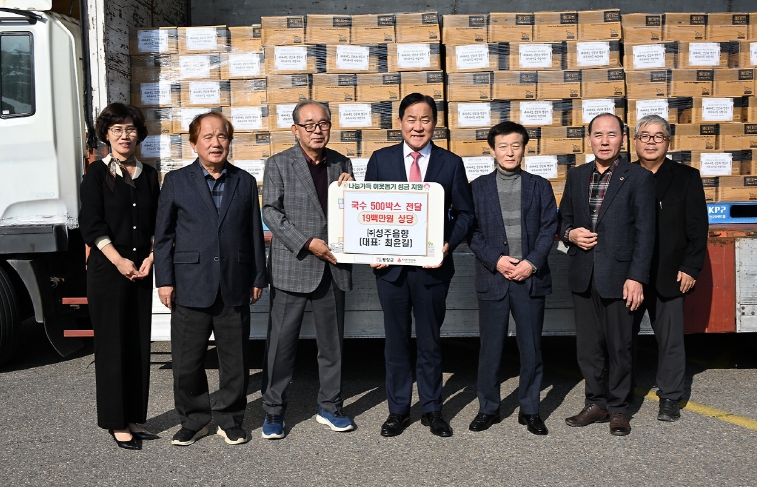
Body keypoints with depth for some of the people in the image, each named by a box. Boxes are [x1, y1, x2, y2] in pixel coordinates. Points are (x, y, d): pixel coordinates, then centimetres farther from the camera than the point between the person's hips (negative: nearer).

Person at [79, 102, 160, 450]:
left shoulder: (148, 175, 11)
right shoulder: (98, 173, -2)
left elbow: (157, 223, 11)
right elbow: (91, 225, -8)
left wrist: (150, 257, -3)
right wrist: (119, 260, -15)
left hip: (141, 271, 5)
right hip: (107, 269, -4)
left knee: (139, 344, 7)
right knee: (111, 345, 0)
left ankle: (134, 419, 18)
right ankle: (117, 423, 10)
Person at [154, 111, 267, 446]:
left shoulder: (245, 182, 10)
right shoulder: (176, 181, 5)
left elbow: (255, 234, 10)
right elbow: (163, 236, 4)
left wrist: (258, 278, 7)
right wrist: (164, 280, -2)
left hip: (235, 287, 1)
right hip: (190, 287, -1)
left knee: (235, 360, 8)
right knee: (187, 362, 5)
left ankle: (230, 420, 25)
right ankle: (194, 420, 24)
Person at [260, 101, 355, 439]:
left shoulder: (342, 164, 10)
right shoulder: (278, 164, 0)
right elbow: (271, 213, -7)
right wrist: (308, 243, -16)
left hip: (333, 267, 4)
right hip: (292, 267, -3)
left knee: (332, 341, 12)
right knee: (281, 342, 2)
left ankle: (329, 406, 26)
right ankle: (273, 411, 16)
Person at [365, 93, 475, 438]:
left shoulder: (451, 163, 3)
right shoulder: (380, 159, 4)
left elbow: (464, 213, 4)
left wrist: (449, 244, -13)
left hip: (432, 266, 0)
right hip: (390, 265, 1)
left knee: (430, 341, 11)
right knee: (396, 341, 11)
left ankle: (432, 410, 25)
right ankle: (398, 410, 24)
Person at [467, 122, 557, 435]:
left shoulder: (540, 186, 9)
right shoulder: (478, 188, 8)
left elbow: (549, 228, 3)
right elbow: (472, 232, 2)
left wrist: (531, 262, -10)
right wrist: (496, 260, -11)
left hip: (531, 277, 1)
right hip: (492, 277, 0)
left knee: (531, 347, 5)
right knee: (490, 347, 5)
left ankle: (530, 410, 19)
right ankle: (488, 408, 18)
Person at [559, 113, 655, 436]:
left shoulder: (638, 178, -3)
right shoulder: (576, 176, 11)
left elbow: (645, 232, -7)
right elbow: (563, 218, 19)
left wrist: (636, 278, -14)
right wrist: (570, 234, -5)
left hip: (618, 275, -4)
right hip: (583, 275, 4)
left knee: (619, 346, 5)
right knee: (587, 345, 11)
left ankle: (618, 408, 20)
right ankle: (596, 403, 25)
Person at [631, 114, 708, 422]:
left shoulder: (686, 177, 4)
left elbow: (698, 227, 1)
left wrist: (690, 268, -7)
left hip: (670, 276, -1)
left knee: (670, 339, 5)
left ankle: (669, 398, 19)